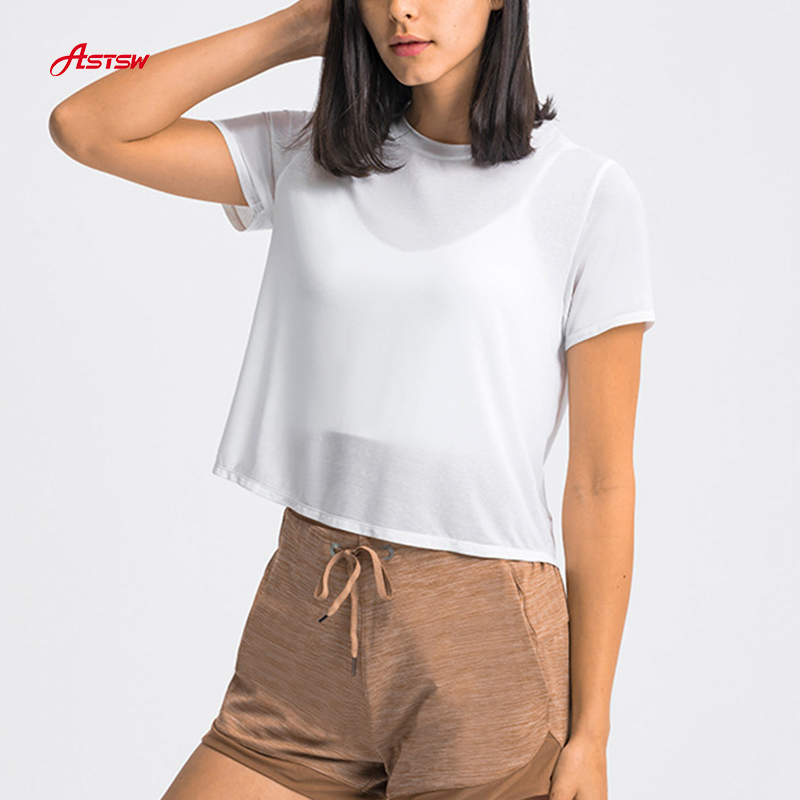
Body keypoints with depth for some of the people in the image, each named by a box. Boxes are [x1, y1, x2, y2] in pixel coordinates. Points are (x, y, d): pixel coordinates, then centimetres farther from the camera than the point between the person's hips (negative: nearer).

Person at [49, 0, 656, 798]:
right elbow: (87, 127, 1)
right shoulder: (305, 158, 7)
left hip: (480, 648, -3)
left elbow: (600, 483, -5)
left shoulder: (587, 191, -5)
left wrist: (590, 733, -5)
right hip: (302, 622, 4)